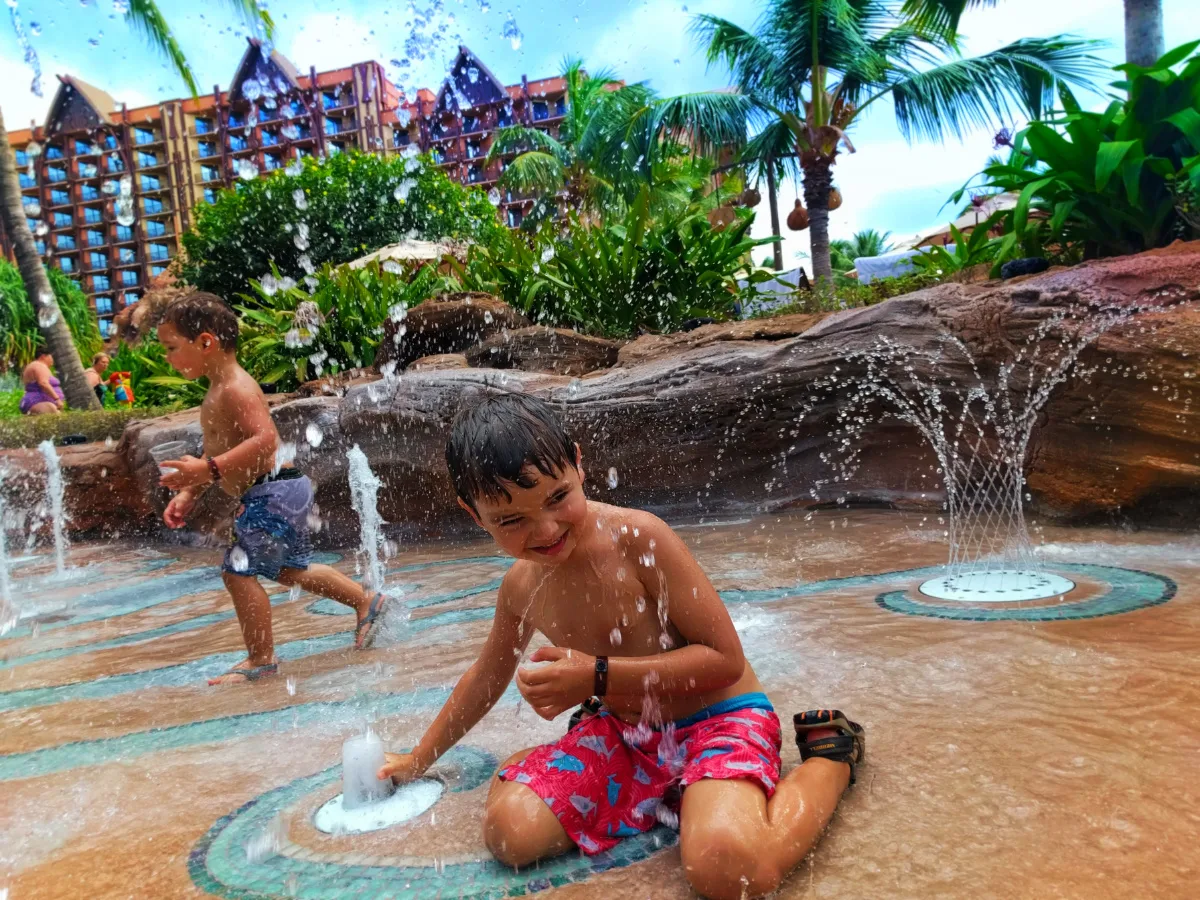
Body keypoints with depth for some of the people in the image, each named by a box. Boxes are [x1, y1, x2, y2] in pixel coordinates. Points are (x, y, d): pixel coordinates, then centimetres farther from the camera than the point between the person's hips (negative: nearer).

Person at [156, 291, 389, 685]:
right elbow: (219, 451, 22)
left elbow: (264, 439, -32)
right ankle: (367, 602, 32)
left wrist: (209, 469, -36)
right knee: (291, 569, 22)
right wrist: (188, 493, 16)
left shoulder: (235, 388, -18)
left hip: (272, 492, -11)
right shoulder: (219, 390, 15)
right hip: (281, 491, 11)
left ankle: (261, 659, 5)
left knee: (239, 571, -7)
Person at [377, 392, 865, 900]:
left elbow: (725, 659, -19)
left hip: (716, 721, -6)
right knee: (508, 830, -16)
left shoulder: (638, 537, -23)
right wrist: (418, 759, 28)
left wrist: (598, 676, -25)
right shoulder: (521, 587, -2)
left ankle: (829, 754, -3)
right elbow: (487, 675, 19)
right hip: (623, 736, 6)